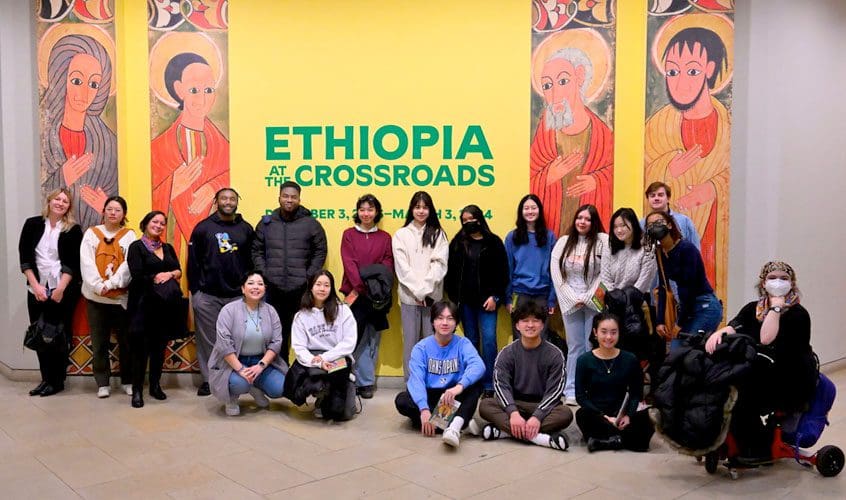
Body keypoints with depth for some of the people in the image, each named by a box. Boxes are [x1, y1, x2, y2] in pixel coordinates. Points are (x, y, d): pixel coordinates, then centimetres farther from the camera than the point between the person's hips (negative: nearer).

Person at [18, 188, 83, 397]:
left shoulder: (73, 230, -1)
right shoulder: (32, 224, 5)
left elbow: (73, 263, -5)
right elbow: (25, 257, 1)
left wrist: (60, 289, -13)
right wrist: (35, 285, -8)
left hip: (63, 289, -3)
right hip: (36, 288, 3)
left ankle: (57, 381, 9)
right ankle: (46, 378, 14)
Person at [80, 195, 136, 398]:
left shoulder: (129, 235, 5)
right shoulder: (91, 233, 6)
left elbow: (129, 264, -6)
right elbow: (86, 263, -4)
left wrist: (111, 284, -17)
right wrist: (99, 286, -17)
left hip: (122, 296, -1)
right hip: (96, 297, 1)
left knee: (125, 340, 5)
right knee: (99, 342, 5)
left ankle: (127, 381, 17)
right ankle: (102, 383, 15)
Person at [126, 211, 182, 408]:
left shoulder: (168, 248, 16)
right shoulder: (137, 247, -1)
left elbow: (179, 271, 8)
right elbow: (137, 276, -11)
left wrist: (168, 275, -11)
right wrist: (157, 278, -5)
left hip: (165, 304, 5)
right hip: (144, 303, -5)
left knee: (159, 344, 9)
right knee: (141, 345, -3)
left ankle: (155, 385, 19)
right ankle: (137, 390, 3)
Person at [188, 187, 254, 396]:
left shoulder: (246, 229, 8)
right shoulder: (203, 228, 3)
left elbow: (251, 261, 10)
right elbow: (193, 262, 2)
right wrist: (194, 291, -1)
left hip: (238, 295, 1)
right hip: (207, 296, -1)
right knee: (208, 340, 5)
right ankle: (208, 379, 16)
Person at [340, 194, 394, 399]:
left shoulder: (385, 237, 9)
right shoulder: (349, 234, 6)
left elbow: (388, 265, 4)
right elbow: (349, 263, -3)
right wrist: (360, 287, -14)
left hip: (377, 295, 2)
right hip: (355, 293, -2)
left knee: (373, 338, 6)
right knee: (358, 337, -5)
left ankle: (364, 380, 16)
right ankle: (366, 381, 4)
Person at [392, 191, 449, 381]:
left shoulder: (438, 235, 7)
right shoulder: (401, 234, 6)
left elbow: (439, 264, -3)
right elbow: (402, 266, -2)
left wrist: (426, 290, -14)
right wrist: (418, 291, -10)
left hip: (433, 296, 0)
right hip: (409, 296, 0)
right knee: (410, 340, 4)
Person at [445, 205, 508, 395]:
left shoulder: (493, 242, 1)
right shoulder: (458, 243, 7)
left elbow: (502, 272, -1)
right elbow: (451, 272, 5)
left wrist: (495, 296, -8)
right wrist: (453, 297, -2)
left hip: (486, 300, -2)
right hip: (465, 300, 3)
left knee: (489, 339, -6)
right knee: (470, 341, 10)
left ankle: (489, 384, 2)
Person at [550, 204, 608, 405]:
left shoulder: (603, 241, -3)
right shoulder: (563, 242, 7)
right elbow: (556, 274, 3)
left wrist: (587, 298, -8)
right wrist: (572, 299, -5)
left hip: (594, 302, -2)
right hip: (570, 302, 3)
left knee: (593, 347, 0)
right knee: (575, 347, 7)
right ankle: (572, 391, 13)